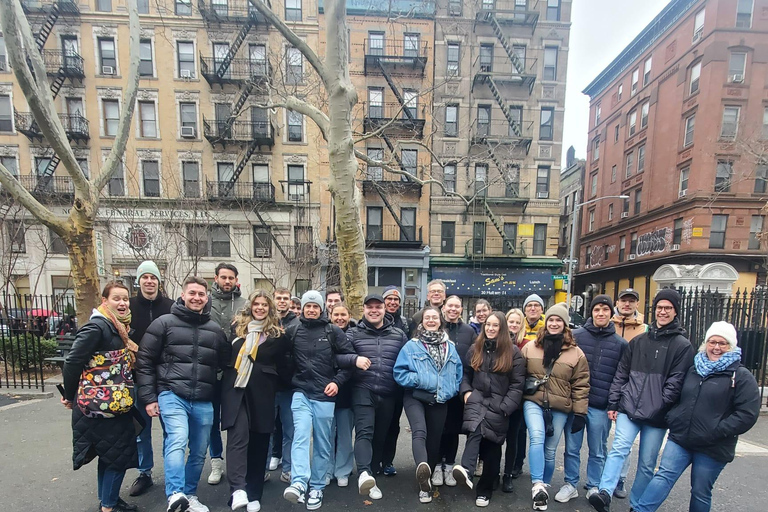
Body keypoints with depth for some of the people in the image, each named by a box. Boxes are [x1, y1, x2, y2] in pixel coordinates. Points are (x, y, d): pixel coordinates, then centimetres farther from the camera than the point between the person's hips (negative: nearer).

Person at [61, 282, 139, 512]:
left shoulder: (119, 328, 8)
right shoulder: (97, 327, -20)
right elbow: (72, 362, -21)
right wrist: (70, 396, -10)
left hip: (115, 404, 9)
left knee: (109, 453, 20)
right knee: (119, 454, 1)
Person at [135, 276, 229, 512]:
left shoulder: (215, 329, 9)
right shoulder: (164, 323, 0)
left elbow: (224, 362, 18)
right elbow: (144, 361, 1)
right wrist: (148, 398, -3)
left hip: (204, 401, 4)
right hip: (172, 395, -3)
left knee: (199, 453, 12)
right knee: (177, 441, -25)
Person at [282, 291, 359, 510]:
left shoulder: (333, 331, -3)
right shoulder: (292, 330, 1)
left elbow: (350, 357, 1)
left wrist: (338, 381, -6)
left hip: (324, 395, 0)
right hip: (301, 392, 1)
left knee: (322, 443, 8)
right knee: (301, 435, -17)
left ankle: (317, 488, 22)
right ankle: (299, 483, -18)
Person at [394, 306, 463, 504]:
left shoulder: (450, 346, 7)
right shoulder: (411, 346, -4)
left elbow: (458, 372, 12)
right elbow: (399, 372, -7)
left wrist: (452, 389, -1)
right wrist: (418, 380, -18)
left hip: (440, 400, 4)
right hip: (416, 397, -4)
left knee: (434, 439, 12)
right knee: (419, 432, -27)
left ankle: (427, 479, 28)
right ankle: (423, 470, -47)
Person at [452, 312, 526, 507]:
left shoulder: (513, 352, -1)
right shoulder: (475, 348, 10)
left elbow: (517, 384, -3)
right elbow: (466, 373, 17)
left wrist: (505, 407, -10)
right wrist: (466, 391, -1)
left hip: (499, 404, -1)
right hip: (477, 398, 2)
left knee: (492, 446, 4)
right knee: (475, 429, -28)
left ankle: (485, 490, 20)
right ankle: (467, 470, -43)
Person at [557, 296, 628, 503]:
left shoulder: (620, 343, 3)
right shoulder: (576, 335, 0)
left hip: (601, 407, 0)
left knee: (597, 451, 13)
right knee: (572, 448, 9)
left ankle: (594, 487, 31)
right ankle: (570, 484, 25)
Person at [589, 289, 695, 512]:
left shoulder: (683, 346, 0)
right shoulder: (638, 341, 10)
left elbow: (675, 383, -7)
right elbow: (621, 374, 10)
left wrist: (658, 408, -13)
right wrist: (613, 403, 6)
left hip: (657, 417, -2)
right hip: (629, 409, 2)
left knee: (647, 464, 8)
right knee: (619, 448, -14)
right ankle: (605, 493, -19)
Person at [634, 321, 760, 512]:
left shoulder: (742, 377, -4)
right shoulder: (693, 370, 11)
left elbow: (747, 414, -11)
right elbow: (677, 398, 20)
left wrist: (716, 433, -16)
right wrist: (672, 418, 5)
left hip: (712, 448, -3)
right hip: (679, 439, 3)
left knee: (700, 492, 10)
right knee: (663, 476, -6)